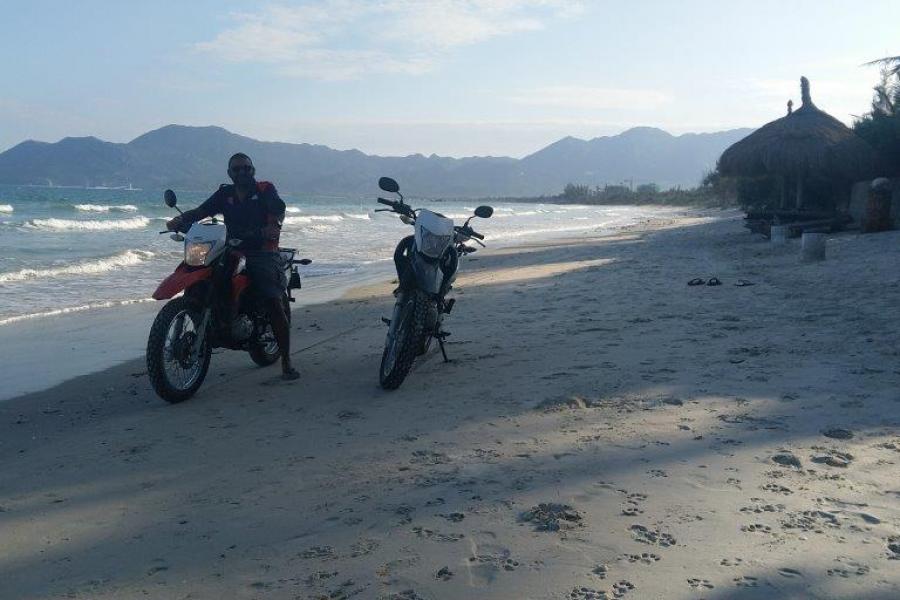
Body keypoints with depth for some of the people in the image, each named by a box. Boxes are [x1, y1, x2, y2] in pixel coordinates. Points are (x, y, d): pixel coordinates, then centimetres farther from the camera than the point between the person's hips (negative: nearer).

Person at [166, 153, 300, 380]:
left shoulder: (266, 189, 7)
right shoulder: (224, 194, 16)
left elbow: (278, 207, -10)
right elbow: (201, 210, 7)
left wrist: (274, 225, -31)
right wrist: (180, 219, -12)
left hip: (263, 253, -4)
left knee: (274, 304, -17)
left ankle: (286, 362, -12)